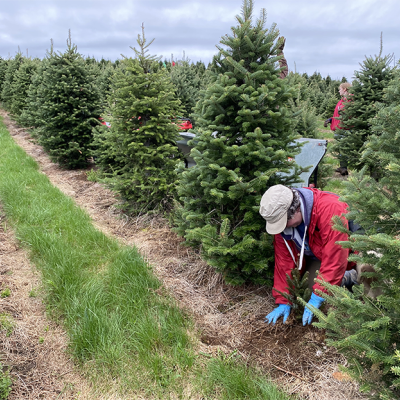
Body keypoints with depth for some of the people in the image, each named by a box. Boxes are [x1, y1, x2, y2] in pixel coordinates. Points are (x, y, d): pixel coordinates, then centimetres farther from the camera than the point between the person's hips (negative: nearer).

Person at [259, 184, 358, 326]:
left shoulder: (331, 209, -37)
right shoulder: (281, 219, -16)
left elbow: (334, 259, -36)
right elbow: (284, 260, -10)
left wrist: (317, 298, -32)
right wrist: (283, 302, -10)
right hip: (316, 257, 5)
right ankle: (344, 278, 9)